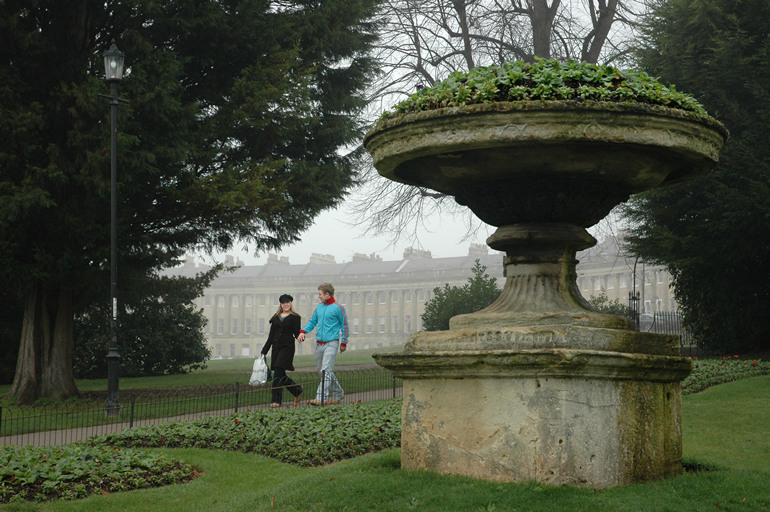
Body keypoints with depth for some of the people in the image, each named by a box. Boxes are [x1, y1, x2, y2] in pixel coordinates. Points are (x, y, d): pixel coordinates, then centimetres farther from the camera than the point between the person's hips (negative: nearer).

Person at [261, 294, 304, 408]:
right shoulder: (276, 317, 15)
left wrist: (301, 337, -26)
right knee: (280, 375, 5)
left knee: (278, 374, -14)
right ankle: (297, 390, 25)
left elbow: (297, 333, -3)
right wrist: (264, 351, 14)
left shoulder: (295, 317, 2)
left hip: (287, 347, -5)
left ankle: (276, 401, -10)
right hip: (276, 346, 5)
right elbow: (271, 336, 16)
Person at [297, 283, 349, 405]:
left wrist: (344, 342, -2)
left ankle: (320, 398, -18)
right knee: (321, 371, 11)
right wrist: (303, 332, 0)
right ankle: (338, 394, 26)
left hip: (331, 343, -7)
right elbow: (312, 321, 18)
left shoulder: (338, 308, -5)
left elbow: (344, 325, -1)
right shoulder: (319, 307, 13)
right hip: (319, 343, 7)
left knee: (326, 371, -14)